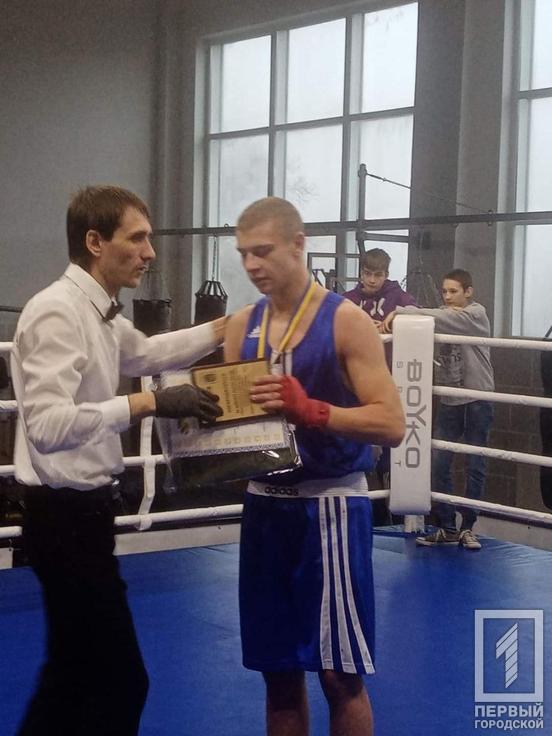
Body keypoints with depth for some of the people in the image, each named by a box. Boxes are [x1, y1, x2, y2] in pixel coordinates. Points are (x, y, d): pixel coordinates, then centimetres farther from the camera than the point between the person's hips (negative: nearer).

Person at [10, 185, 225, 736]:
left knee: (77, 669, 20)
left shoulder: (99, 313, 10)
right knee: (119, 681, -4)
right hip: (65, 513, -10)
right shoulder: (58, 311, -21)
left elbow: (145, 352, 31)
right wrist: (147, 403, -30)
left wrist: (226, 328, 24)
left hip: (82, 508, 10)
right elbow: (47, 426, -31)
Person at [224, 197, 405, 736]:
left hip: (330, 505, -5)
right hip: (266, 503, 5)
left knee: (340, 674, 2)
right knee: (279, 672, 12)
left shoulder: (346, 321, -9)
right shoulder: (242, 326, 7)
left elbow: (391, 424, -15)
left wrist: (309, 409, -27)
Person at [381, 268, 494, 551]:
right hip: (449, 401, 5)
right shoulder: (444, 317, 10)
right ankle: (447, 527, 9)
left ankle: (467, 527, 12)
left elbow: (440, 318, -24)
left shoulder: (476, 314, -8)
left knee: (475, 466, 2)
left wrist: (400, 312, -29)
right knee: (439, 464, 0)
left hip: (477, 400, -5)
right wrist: (397, 318, -26)